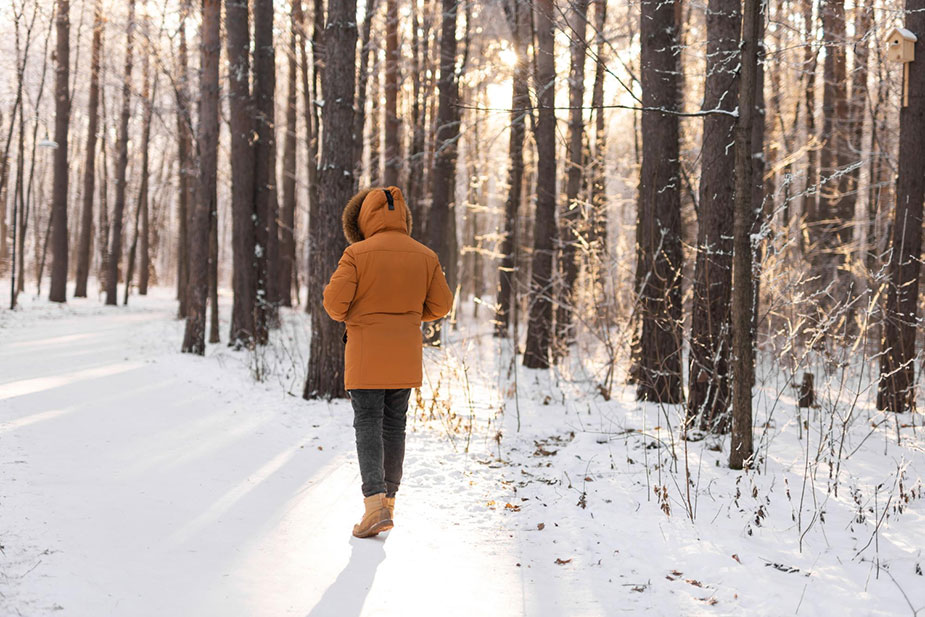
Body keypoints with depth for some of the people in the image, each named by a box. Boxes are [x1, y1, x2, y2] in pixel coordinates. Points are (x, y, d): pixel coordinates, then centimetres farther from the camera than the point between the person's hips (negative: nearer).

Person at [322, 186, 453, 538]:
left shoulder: (357, 254, -10)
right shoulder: (425, 256, 3)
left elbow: (334, 301, -13)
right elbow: (441, 304, 5)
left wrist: (344, 315, 9)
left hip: (365, 353, -4)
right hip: (406, 356, 4)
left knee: (368, 425, -3)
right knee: (394, 424, 14)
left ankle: (375, 501, -17)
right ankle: (388, 499, 21)